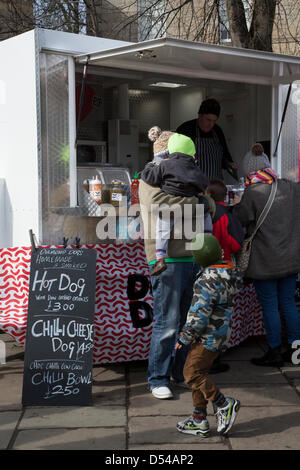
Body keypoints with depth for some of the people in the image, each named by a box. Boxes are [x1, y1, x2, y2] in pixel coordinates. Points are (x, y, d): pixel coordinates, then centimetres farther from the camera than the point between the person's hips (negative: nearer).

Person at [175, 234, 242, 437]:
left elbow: (199, 314, -21)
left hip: (208, 337, -9)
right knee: (200, 373, 14)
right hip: (220, 333, 10)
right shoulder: (230, 271, 3)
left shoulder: (206, 281, -23)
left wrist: (185, 337, -11)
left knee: (192, 373, -3)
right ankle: (199, 421, 19)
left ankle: (224, 405, 3)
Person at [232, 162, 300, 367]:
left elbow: (239, 220, -5)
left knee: (270, 306, 2)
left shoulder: (252, 192, -11)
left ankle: (275, 352, 9)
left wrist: (238, 205, 13)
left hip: (265, 261, -6)